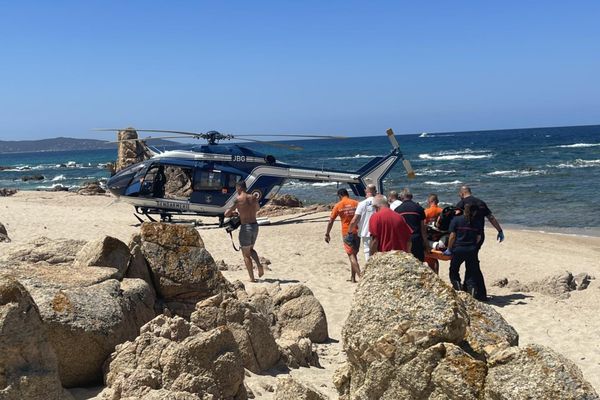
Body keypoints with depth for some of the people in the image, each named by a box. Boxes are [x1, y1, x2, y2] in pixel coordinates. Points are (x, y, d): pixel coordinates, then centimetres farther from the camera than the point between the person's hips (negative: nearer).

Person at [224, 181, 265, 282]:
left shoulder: (238, 199, -9)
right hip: (255, 226, 5)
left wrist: (233, 212, 17)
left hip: (245, 227, -5)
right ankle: (259, 264, 2)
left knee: (246, 254, 7)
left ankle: (252, 278, 6)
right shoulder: (254, 198, 6)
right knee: (251, 249, 27)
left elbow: (226, 214, -6)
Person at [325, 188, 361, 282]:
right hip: (357, 232, 3)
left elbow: (331, 221, -1)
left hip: (347, 233, -3)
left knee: (351, 255, -3)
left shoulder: (338, 205, -3)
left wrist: (327, 234, 8)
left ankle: (360, 276, -16)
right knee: (354, 254, 14)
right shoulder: (356, 203, 4)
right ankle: (353, 277, 16)